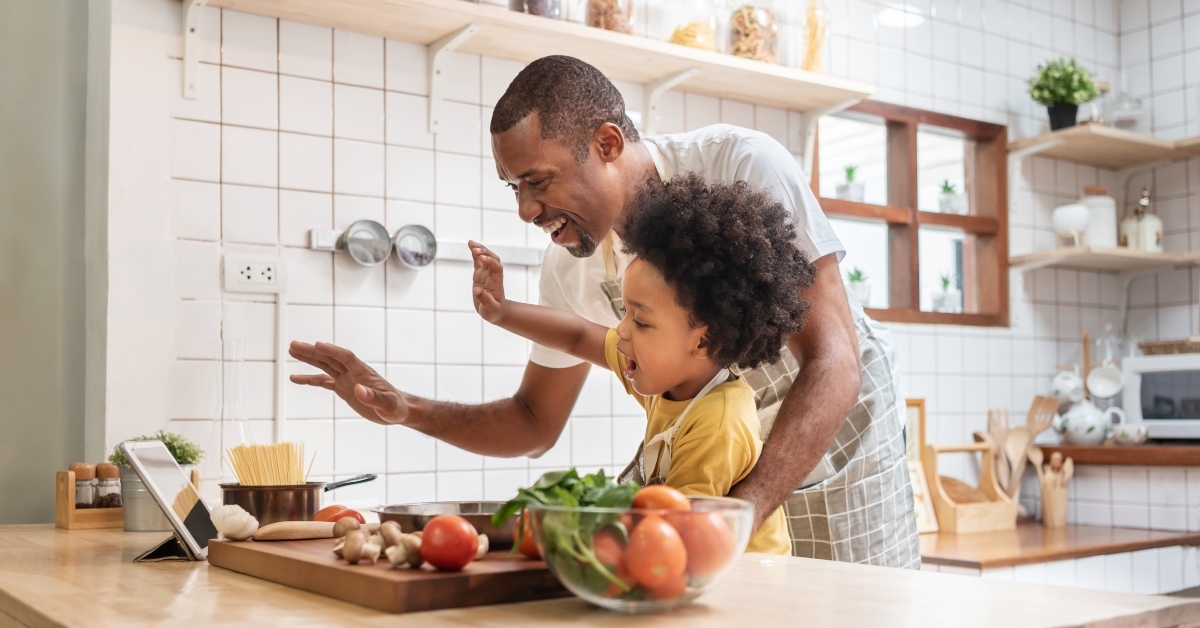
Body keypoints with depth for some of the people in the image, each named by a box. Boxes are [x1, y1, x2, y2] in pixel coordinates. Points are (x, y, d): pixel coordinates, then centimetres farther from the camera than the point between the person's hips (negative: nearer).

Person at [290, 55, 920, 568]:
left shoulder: (740, 166, -29)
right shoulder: (570, 267, -13)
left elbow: (833, 364, -33)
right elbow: (535, 422, 0)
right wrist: (403, 409, -16)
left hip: (835, 425, -3)